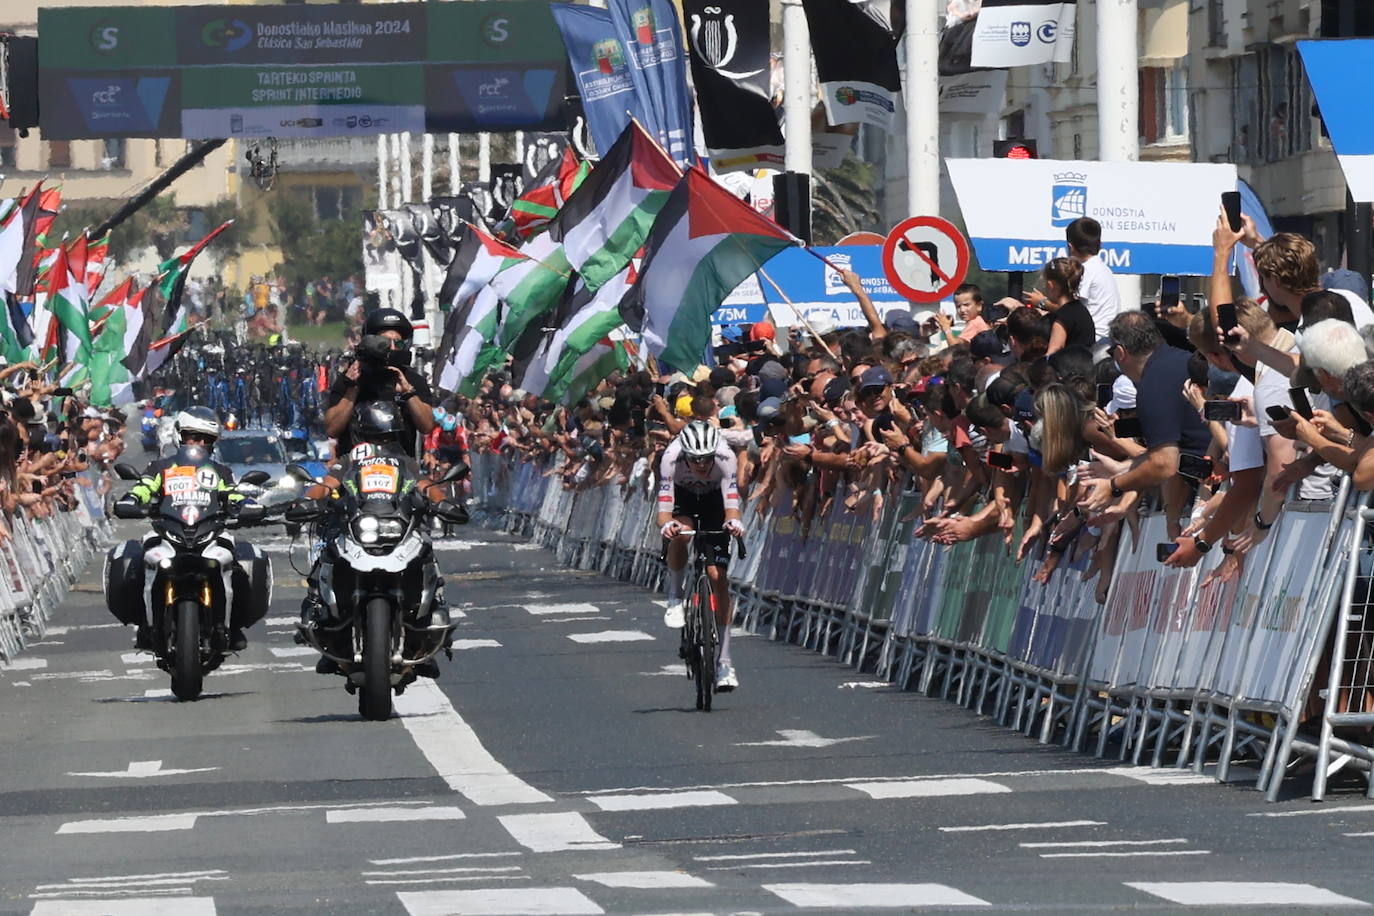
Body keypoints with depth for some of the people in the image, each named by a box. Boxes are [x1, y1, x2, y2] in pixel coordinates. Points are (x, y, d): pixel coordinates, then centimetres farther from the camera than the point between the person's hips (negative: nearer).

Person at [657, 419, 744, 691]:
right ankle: (675, 596, -9)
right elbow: (664, 510, -37)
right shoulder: (671, 458, -34)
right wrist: (667, 524, -60)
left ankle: (725, 661, -7)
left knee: (718, 575, -11)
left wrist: (733, 521, -59)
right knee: (679, 533, -37)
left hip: (713, 501, 0)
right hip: (683, 498, 0)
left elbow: (731, 503, -37)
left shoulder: (725, 457, -34)